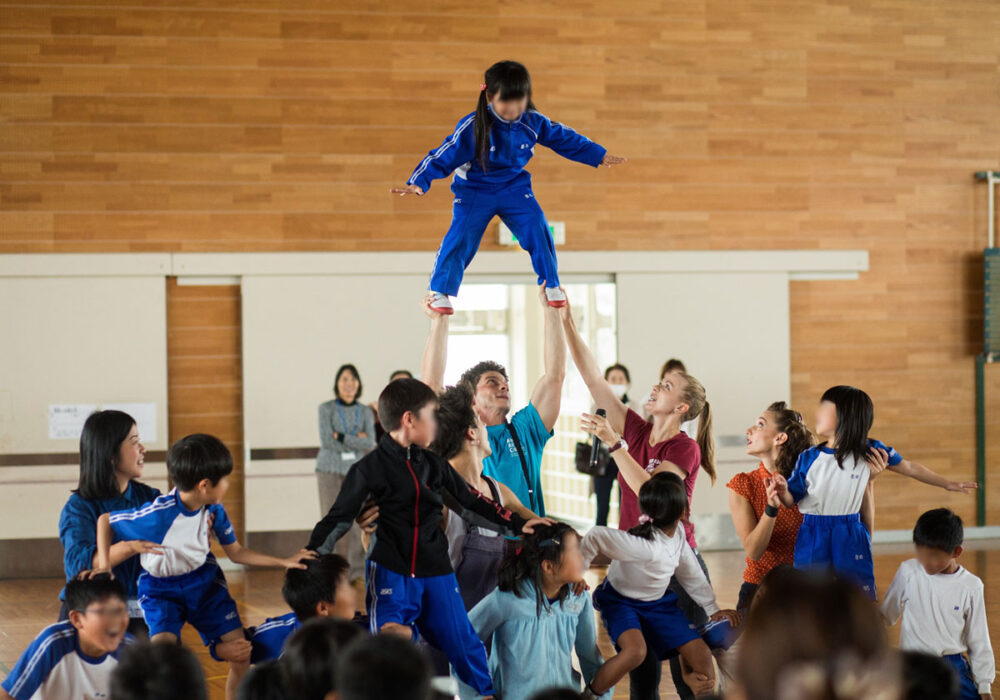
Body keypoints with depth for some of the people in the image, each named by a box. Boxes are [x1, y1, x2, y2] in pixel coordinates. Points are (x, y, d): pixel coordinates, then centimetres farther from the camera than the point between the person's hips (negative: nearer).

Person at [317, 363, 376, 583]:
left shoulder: (366, 412, 9)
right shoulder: (326, 409, 2)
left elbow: (370, 444, -4)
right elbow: (327, 441, -9)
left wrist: (340, 437, -10)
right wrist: (356, 441, -7)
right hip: (330, 469, -2)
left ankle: (358, 571, -6)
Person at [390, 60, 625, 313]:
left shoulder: (534, 122, -12)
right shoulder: (472, 127, -24)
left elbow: (565, 139, 5)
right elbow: (444, 156, -20)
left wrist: (600, 155, 12)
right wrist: (418, 183, -32)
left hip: (514, 188, 3)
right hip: (475, 190, -3)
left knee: (537, 230, -10)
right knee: (461, 237, -16)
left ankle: (551, 285, 12)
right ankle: (440, 292, 0)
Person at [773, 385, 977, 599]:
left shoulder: (870, 452, -3)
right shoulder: (809, 458, -2)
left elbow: (910, 468, 9)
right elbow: (792, 500, 3)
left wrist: (948, 484, 14)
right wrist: (783, 491, -21)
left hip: (852, 539, -1)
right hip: (813, 539, 1)